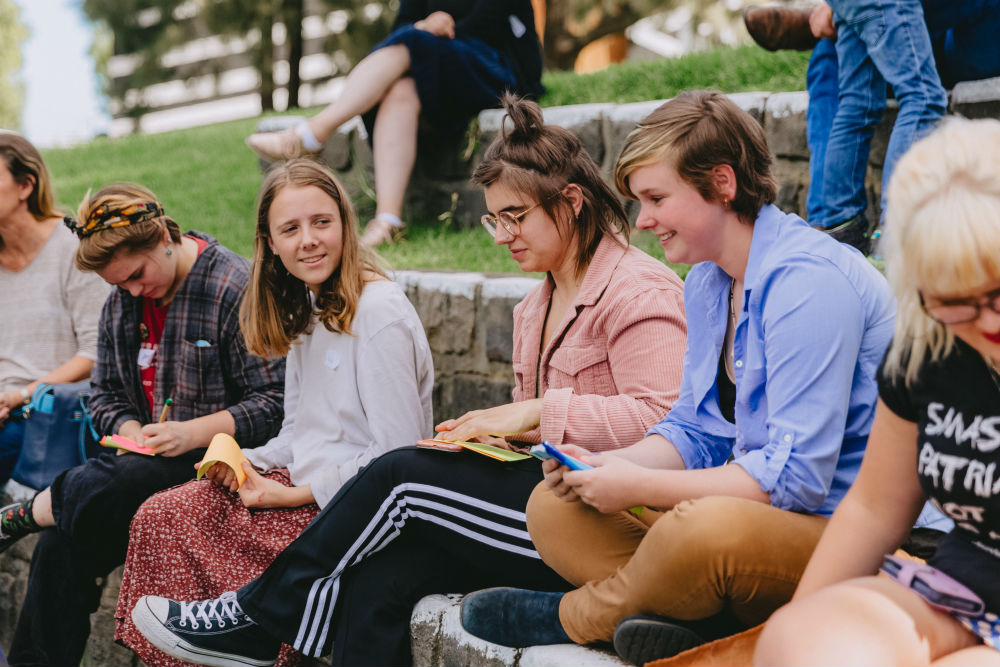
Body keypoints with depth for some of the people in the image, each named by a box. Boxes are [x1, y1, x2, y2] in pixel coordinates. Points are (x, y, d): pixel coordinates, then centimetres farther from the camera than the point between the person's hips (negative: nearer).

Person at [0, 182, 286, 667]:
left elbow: (274, 403, -13)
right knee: (62, 543, -18)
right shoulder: (122, 300, 12)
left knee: (91, 490, -30)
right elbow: (104, 393, 20)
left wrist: (194, 432, -22)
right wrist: (130, 429, -3)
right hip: (150, 459, 7)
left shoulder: (235, 289, -13)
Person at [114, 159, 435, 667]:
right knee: (156, 517, -8)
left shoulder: (379, 312, -16)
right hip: (299, 482, 8)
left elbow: (396, 457, -19)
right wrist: (249, 464, -2)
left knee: (174, 529, -16)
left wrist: (292, 495, -15)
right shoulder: (306, 310, 13)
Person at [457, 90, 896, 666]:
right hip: (754, 512, 9)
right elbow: (696, 433, 17)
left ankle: (577, 618, -7)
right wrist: (604, 466, -3)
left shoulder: (808, 281, -20)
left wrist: (639, 486, -19)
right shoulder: (707, 281, 10)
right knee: (554, 508, 0)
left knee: (702, 529, -39)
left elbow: (797, 476, -25)